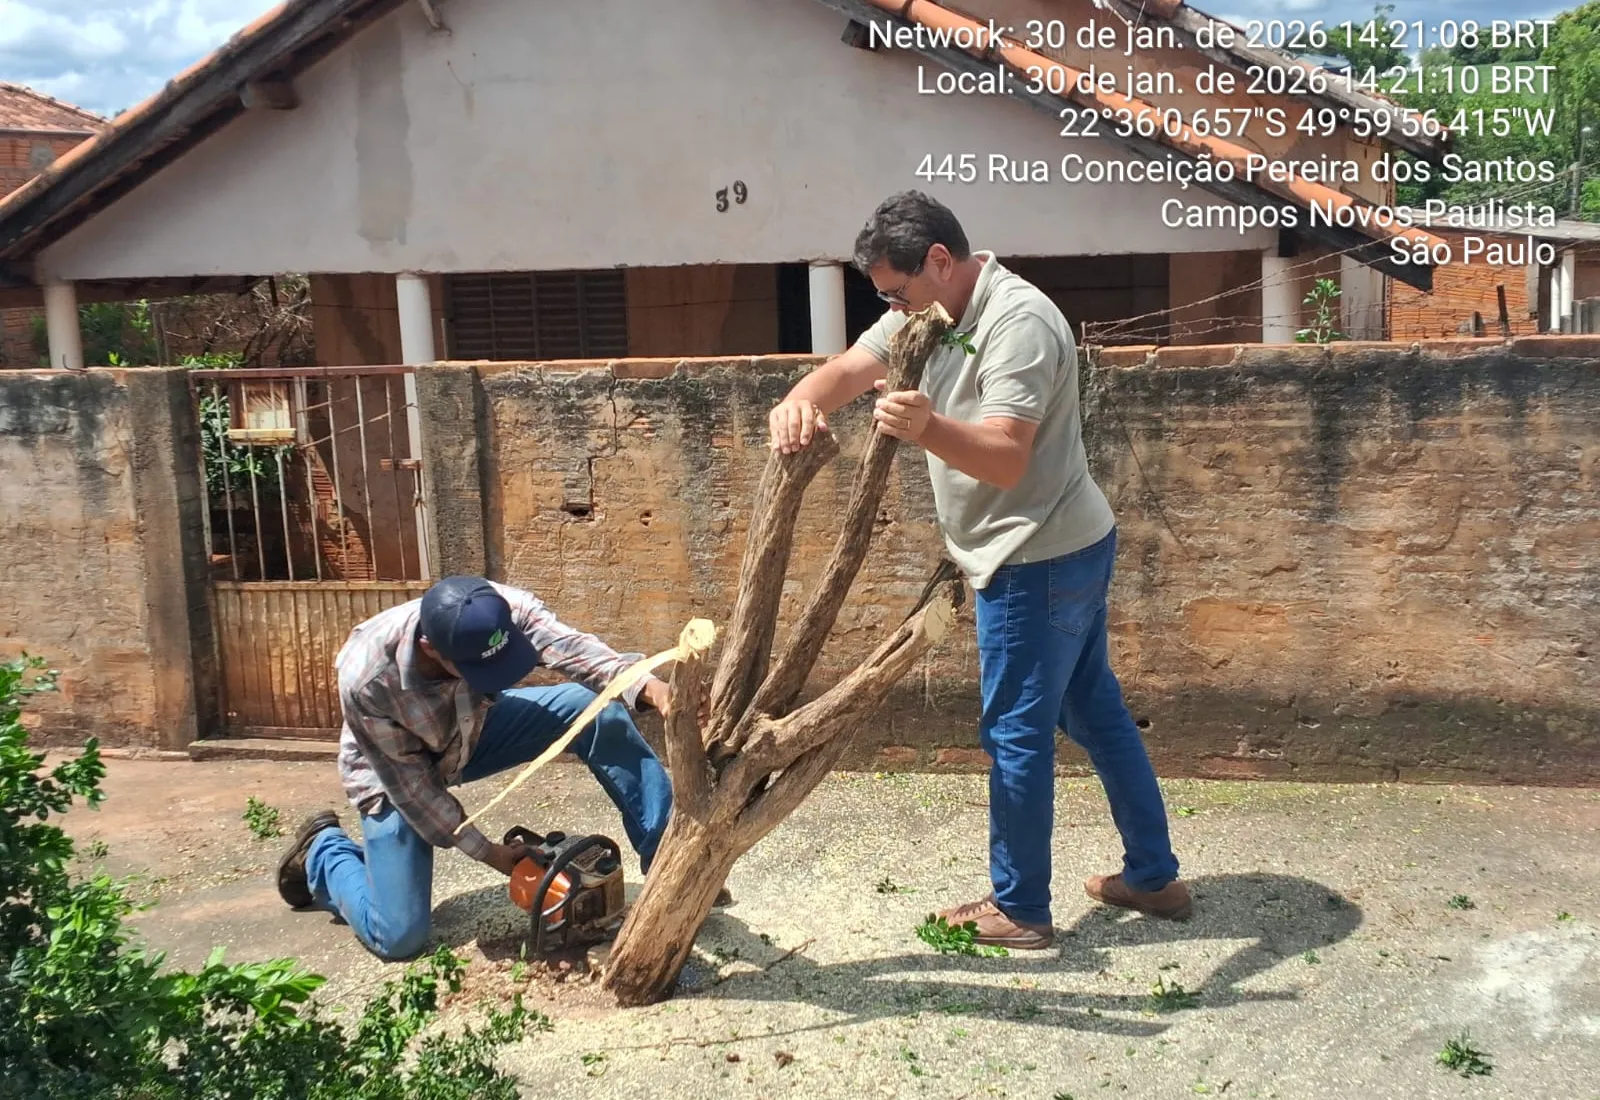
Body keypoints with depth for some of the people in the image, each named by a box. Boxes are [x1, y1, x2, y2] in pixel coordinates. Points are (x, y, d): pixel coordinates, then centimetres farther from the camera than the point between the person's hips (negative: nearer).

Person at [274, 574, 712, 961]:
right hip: (392, 771, -3)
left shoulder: (503, 608, -32)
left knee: (597, 708, -19)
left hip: (473, 730, 4)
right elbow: (409, 779, -27)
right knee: (399, 938, -10)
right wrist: (485, 851, -20)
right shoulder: (367, 679, -39)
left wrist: (643, 686, -68)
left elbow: (570, 646, -49)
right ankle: (322, 853, 19)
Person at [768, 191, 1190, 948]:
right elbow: (846, 371, -4)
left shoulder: (1018, 321, -22)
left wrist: (925, 429, -50)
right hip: (1066, 549, 10)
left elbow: (1006, 458, -32)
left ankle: (1019, 909, 14)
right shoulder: (928, 312, 7)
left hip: (1040, 560, -10)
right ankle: (1153, 876, 29)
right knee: (1095, 710, 17)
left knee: (1015, 732, 0)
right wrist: (801, 401, -26)